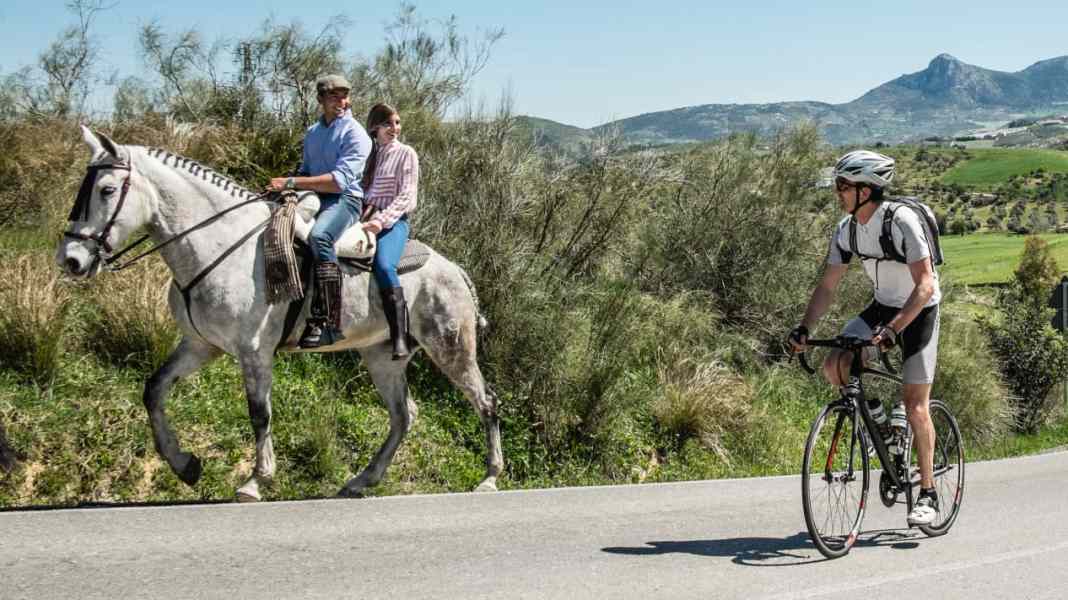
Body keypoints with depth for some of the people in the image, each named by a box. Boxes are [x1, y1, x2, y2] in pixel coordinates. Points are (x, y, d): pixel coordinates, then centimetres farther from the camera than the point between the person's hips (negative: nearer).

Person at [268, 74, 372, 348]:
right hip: (312, 197, 8)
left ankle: (328, 323, -40)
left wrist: (292, 182, -20)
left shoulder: (355, 134, -6)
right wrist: (287, 186, 6)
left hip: (344, 200, -8)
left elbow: (340, 180, -17)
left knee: (319, 237, -37)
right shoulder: (312, 133, 19)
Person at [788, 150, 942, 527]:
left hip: (919, 311, -6)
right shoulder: (847, 230, -8)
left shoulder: (902, 222, -27)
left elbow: (925, 285, -31)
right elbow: (827, 286, -3)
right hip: (882, 307, 6)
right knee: (834, 367, -15)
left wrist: (893, 328, -42)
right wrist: (804, 329, -17)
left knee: (915, 406, -8)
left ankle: (928, 494, 3)